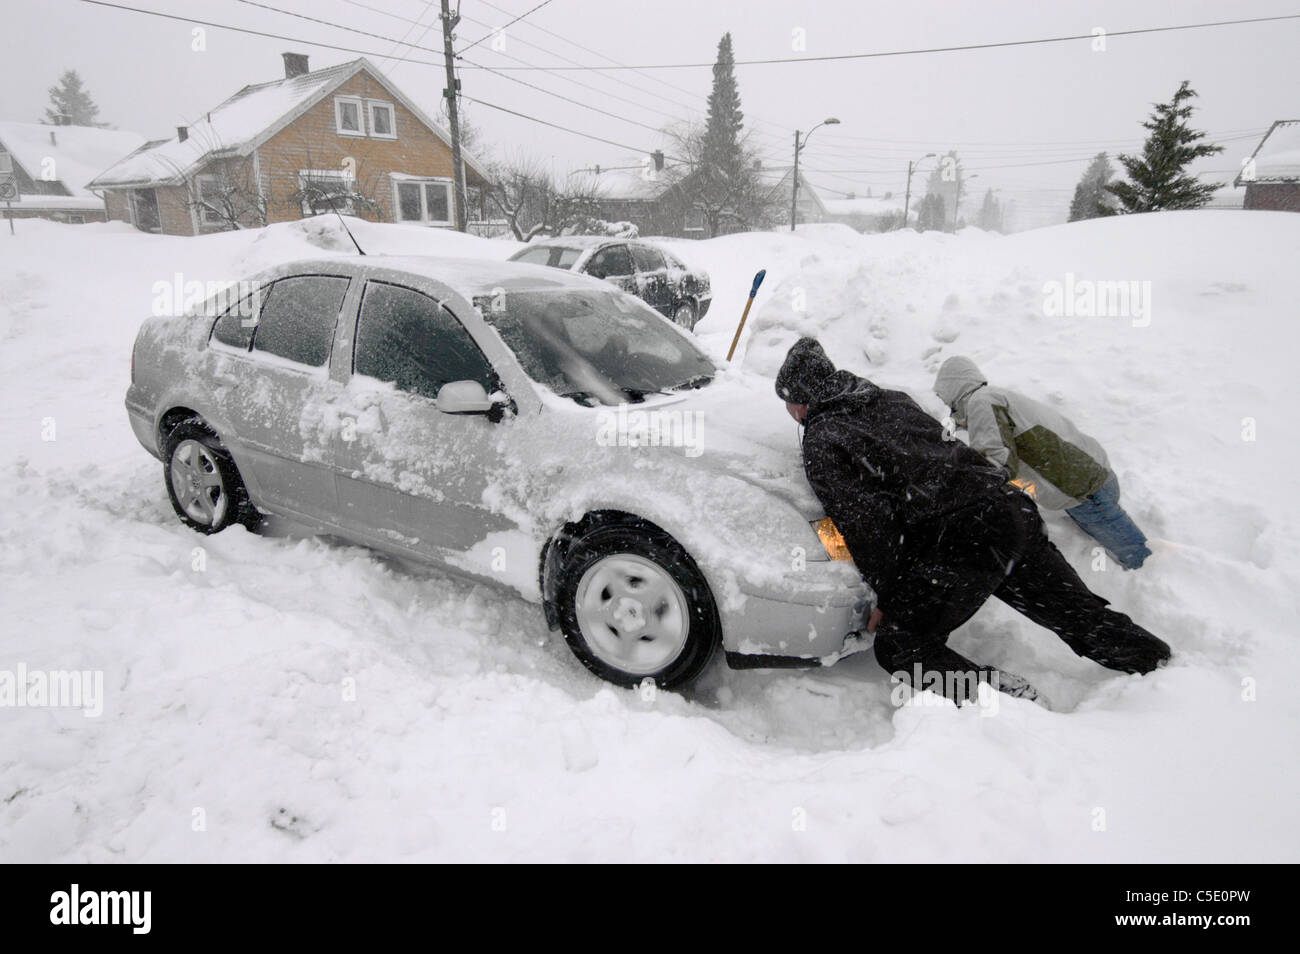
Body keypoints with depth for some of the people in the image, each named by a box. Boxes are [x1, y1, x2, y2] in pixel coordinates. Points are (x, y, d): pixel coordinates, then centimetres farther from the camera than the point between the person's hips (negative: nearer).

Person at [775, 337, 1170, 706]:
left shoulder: (821, 443, -2)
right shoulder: (892, 399, 21)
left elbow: (867, 521, -9)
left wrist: (888, 599, -2)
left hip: (959, 540, -8)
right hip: (1012, 507, 8)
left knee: (900, 646, 4)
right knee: (1081, 615, 24)